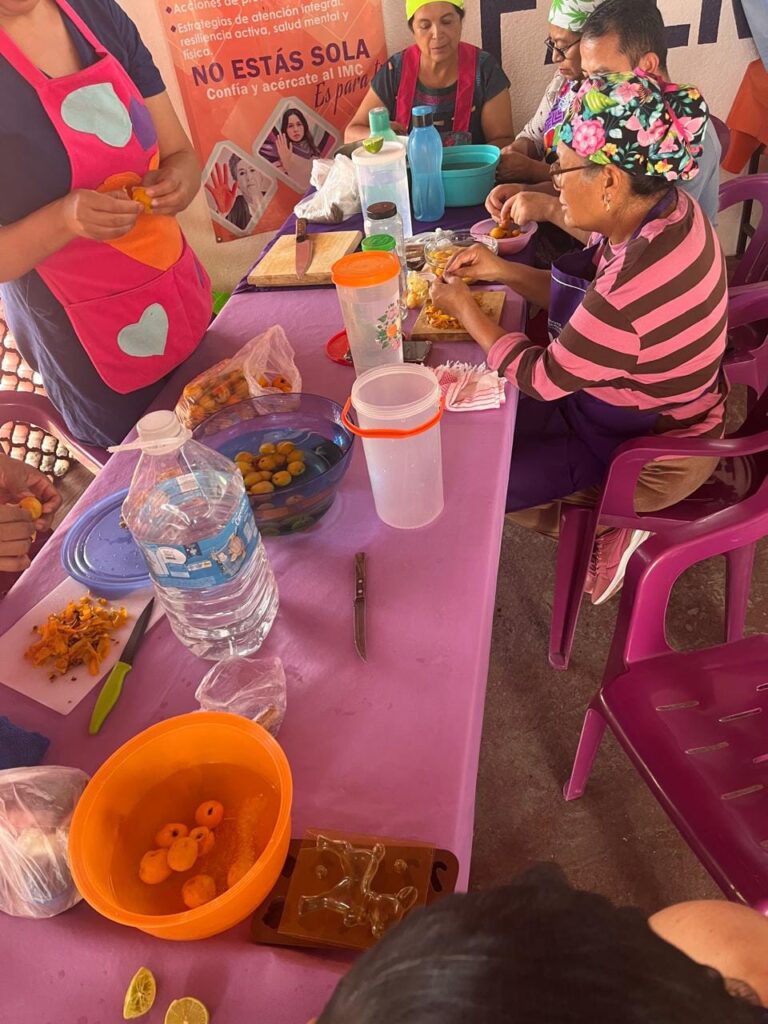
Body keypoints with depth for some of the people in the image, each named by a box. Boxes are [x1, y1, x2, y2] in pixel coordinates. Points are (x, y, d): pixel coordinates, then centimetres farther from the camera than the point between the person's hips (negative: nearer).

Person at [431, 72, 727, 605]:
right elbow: (582, 296, 6)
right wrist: (502, 270, -4)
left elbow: (542, 377, -23)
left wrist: (465, 308, -12)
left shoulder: (638, 285, -37)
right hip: (646, 404, 9)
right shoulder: (661, 208, -9)